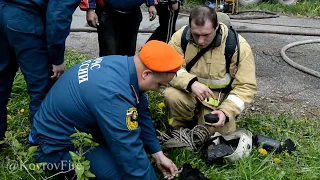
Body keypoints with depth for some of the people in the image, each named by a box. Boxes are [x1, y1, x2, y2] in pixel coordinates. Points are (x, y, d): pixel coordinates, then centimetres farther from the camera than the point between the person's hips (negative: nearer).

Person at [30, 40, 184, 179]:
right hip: (57, 146, -9)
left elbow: (141, 114, 3)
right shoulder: (113, 95, -37)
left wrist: (158, 154, 6)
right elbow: (130, 155, -30)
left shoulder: (124, 64, -9)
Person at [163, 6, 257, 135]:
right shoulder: (181, 36, -17)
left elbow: (246, 87, -18)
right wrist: (191, 83, -38)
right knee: (171, 96, -30)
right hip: (188, 91, 1)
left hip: (220, 98, -1)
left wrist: (226, 111, -32)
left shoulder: (238, 46, -22)